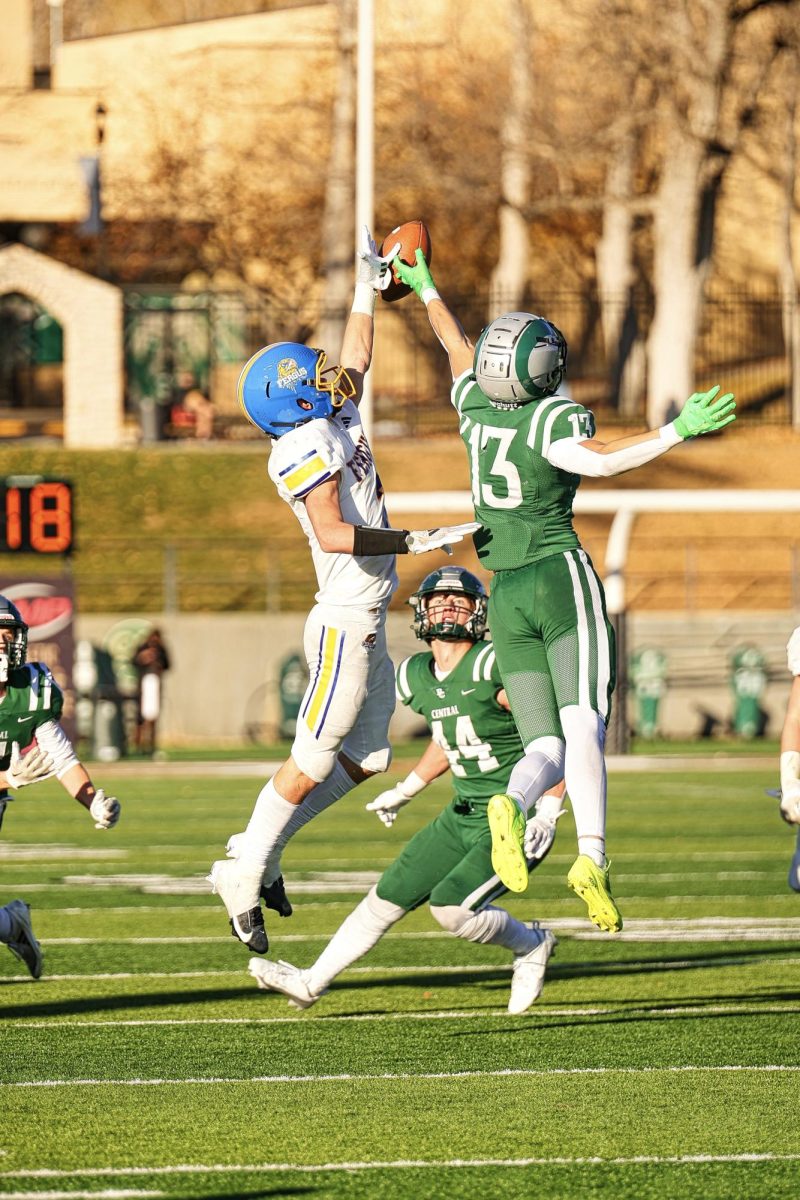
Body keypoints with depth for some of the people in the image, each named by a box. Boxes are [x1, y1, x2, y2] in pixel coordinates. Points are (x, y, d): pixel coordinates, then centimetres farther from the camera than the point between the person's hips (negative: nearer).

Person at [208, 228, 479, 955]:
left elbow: (354, 362, 28)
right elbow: (333, 533, -28)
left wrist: (368, 288, 31)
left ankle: (259, 854, 18)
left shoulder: (334, 423, 10)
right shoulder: (307, 446, -17)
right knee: (313, 761, -3)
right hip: (345, 626, -10)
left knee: (365, 758, 12)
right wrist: (415, 541, -27)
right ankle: (244, 877, 5)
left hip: (365, 626, 10)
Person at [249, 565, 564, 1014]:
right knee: (387, 898, 10)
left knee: (451, 907, -20)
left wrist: (548, 812, -23)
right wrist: (405, 791, 28)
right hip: (463, 816, 8)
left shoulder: (493, 666, -22)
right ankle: (312, 982, 23)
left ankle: (530, 945, 7)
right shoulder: (419, 677, 4)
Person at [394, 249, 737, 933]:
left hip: (507, 595, 6)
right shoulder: (552, 419, -10)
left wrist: (425, 288, 43)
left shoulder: (476, 407, 8)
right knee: (582, 725, -17)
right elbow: (599, 459, -31)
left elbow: (458, 347, 26)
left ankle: (514, 804, -33)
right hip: (562, 576, -6)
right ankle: (593, 857, -35)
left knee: (545, 748, 2)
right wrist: (677, 433, -33)